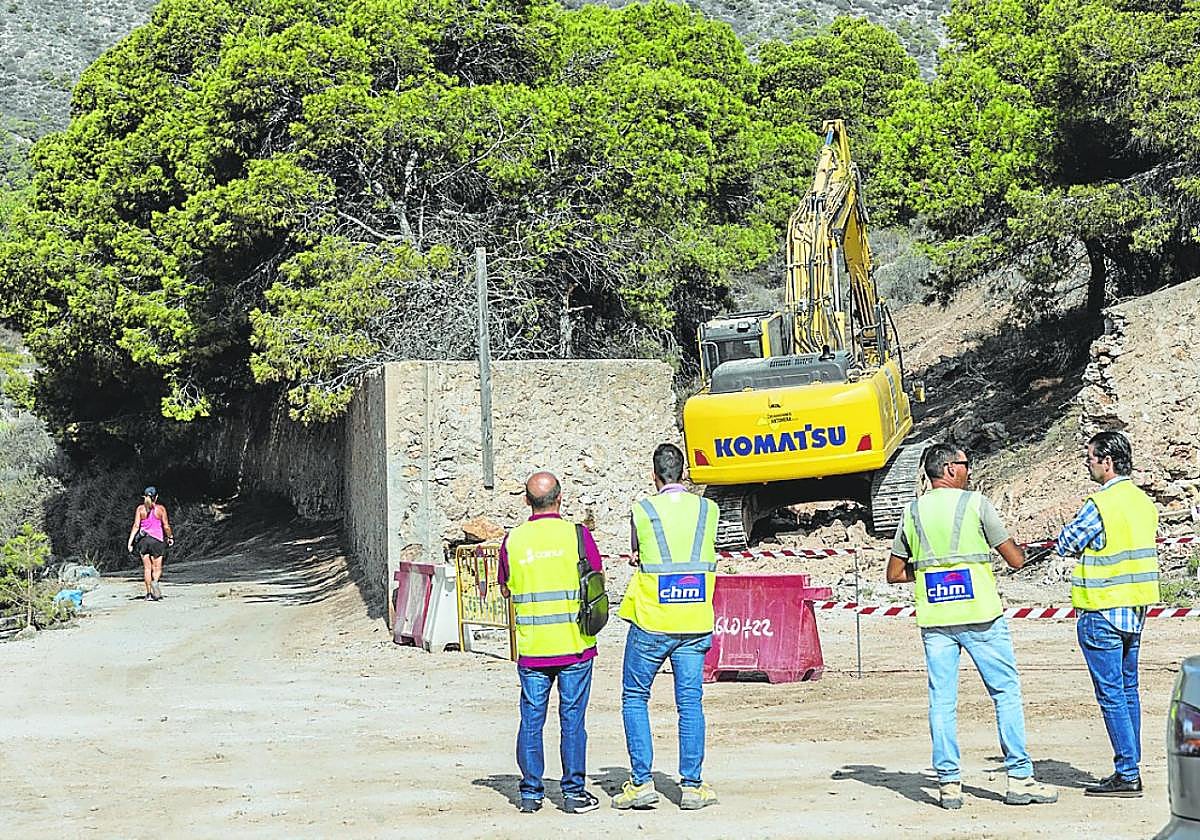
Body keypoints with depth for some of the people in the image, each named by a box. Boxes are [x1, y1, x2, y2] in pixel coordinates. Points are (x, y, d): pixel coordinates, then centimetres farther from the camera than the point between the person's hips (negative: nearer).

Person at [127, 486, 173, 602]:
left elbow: (136, 526, -2)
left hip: (143, 540, 2)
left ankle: (149, 593, 3)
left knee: (147, 568, 6)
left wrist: (130, 542, -1)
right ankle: (155, 582, -26)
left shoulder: (140, 509, 2)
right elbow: (166, 526, 1)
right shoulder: (161, 509, -1)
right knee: (157, 567, 5)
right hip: (157, 540, -2)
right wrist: (170, 537, 17)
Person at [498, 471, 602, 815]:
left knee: (531, 719, 8)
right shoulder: (577, 534, -6)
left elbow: (505, 589, 12)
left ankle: (531, 792, 11)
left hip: (531, 645, 2)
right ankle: (573, 792, 7)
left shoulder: (513, 540, 0)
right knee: (572, 719, 4)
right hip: (574, 644, -1)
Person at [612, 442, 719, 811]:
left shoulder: (641, 511, -7)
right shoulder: (708, 509, 2)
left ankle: (641, 781, 5)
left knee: (635, 698, 10)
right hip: (695, 624, 3)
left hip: (651, 623, -3)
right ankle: (692, 785, 8)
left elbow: (636, 555, 8)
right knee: (690, 701, 7)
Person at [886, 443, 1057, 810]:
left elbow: (894, 574, 12)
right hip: (980, 615, -4)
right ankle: (1019, 778, 6)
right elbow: (1016, 560, -2)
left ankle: (948, 782, 6)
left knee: (942, 700, 6)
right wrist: (1019, 549, 19)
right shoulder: (975, 503, -5)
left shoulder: (913, 512, 7)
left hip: (934, 620, 4)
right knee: (1006, 692, 6)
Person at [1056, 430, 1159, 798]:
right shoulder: (1144, 502, 9)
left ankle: (1127, 774, -3)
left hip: (1103, 612, -8)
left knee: (1111, 694, -4)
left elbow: (1064, 545, -9)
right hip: (1136, 610, 8)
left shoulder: (1100, 504, -17)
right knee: (1128, 691, 13)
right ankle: (1129, 770, 17)